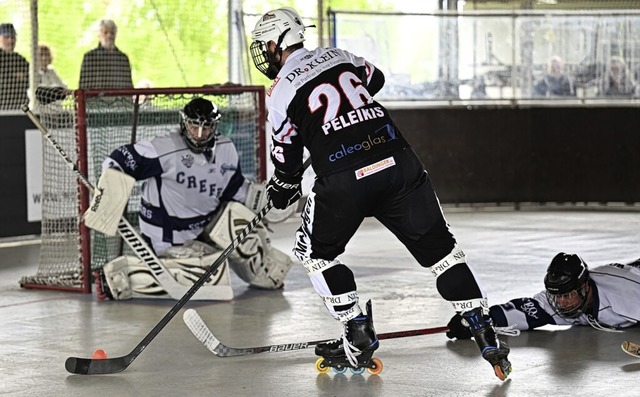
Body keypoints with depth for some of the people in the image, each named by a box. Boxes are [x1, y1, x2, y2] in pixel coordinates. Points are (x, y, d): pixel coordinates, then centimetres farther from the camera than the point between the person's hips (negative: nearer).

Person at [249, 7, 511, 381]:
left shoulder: (281, 91, 5)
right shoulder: (338, 56, 19)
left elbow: (288, 157, 9)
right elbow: (376, 79, 40)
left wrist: (283, 189, 29)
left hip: (344, 179, -4)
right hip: (398, 162, 4)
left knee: (315, 251, 20)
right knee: (439, 247, 11)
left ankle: (359, 339, 15)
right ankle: (488, 338, 6)